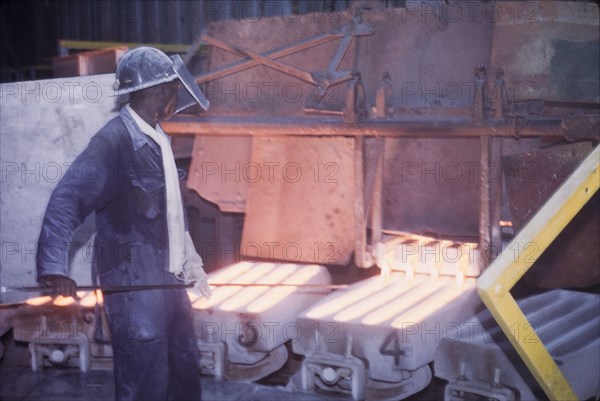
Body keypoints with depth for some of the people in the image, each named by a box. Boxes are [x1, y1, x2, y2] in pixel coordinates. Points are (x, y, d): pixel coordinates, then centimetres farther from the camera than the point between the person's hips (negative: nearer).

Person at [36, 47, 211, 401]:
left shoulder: (157, 139, 11)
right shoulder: (113, 141, -18)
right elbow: (68, 199, -28)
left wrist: (192, 265, 24)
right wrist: (54, 266, -42)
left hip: (169, 281, 9)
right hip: (134, 288, -9)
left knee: (187, 371, 21)